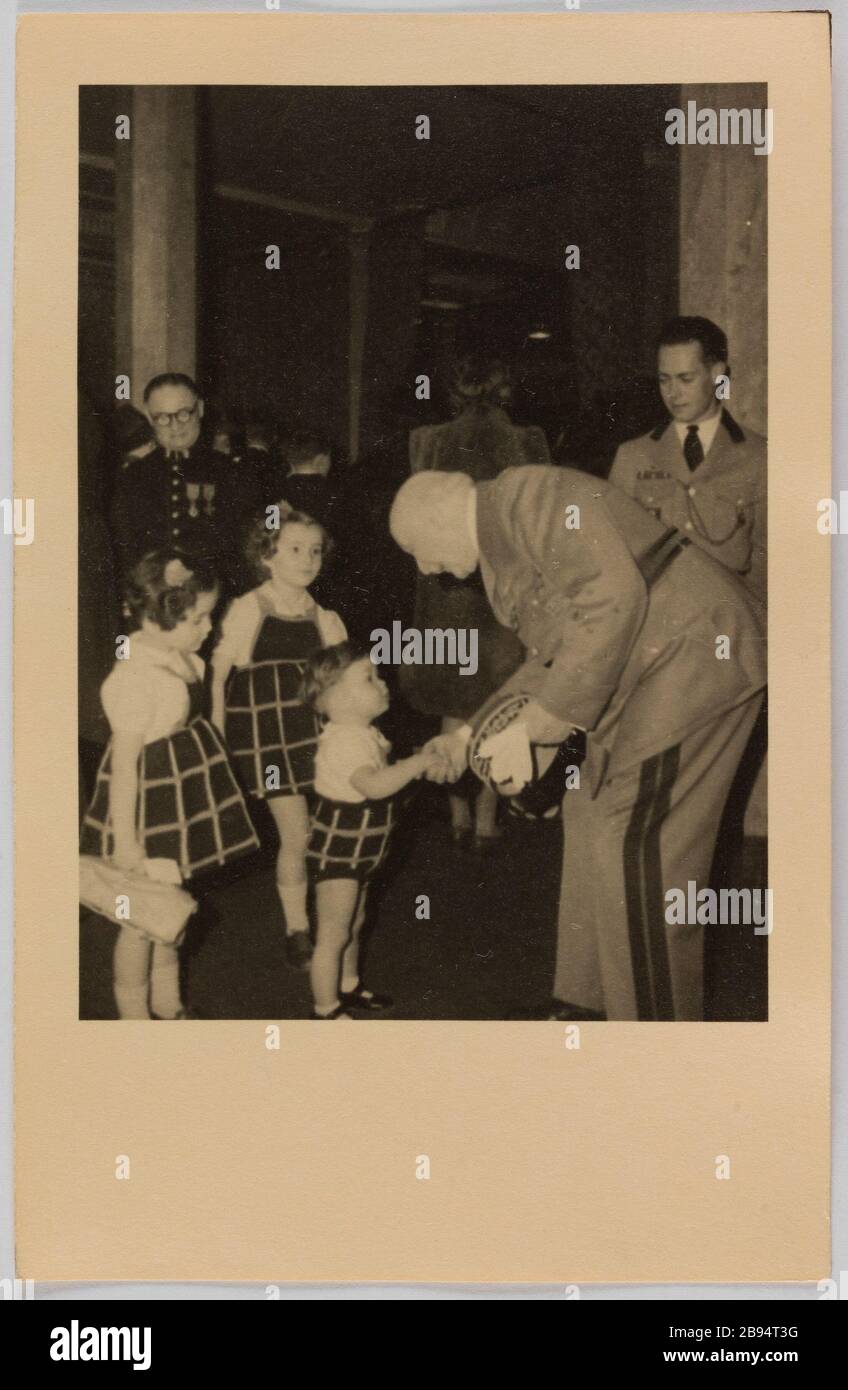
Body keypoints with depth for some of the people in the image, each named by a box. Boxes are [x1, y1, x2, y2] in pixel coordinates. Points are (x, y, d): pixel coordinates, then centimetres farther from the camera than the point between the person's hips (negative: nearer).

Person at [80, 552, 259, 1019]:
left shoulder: (181, 657, -2)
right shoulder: (134, 679, -28)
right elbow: (125, 765, -23)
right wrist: (125, 839, -19)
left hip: (183, 796, 9)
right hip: (150, 801, -9)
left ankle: (167, 1003, 39)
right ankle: (133, 1015, 24)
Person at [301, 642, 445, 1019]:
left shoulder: (366, 734, 6)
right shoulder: (342, 741, -27)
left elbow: (385, 777, 18)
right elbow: (374, 785, -42)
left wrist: (423, 764, 3)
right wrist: (419, 762, -35)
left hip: (358, 853, 10)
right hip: (336, 852, -10)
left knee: (353, 924, 25)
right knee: (333, 935, 1)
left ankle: (348, 988, 42)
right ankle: (326, 1009, 11)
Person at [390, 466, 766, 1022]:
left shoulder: (524, 496, -13)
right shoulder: (501, 548, 18)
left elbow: (614, 591, -25)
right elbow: (551, 658, 24)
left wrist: (560, 706, -19)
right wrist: (470, 734, 21)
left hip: (692, 656, -11)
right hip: (652, 670, 11)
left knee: (634, 846, -8)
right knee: (596, 822, 15)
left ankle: (655, 1017, 3)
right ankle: (591, 1001, 26)